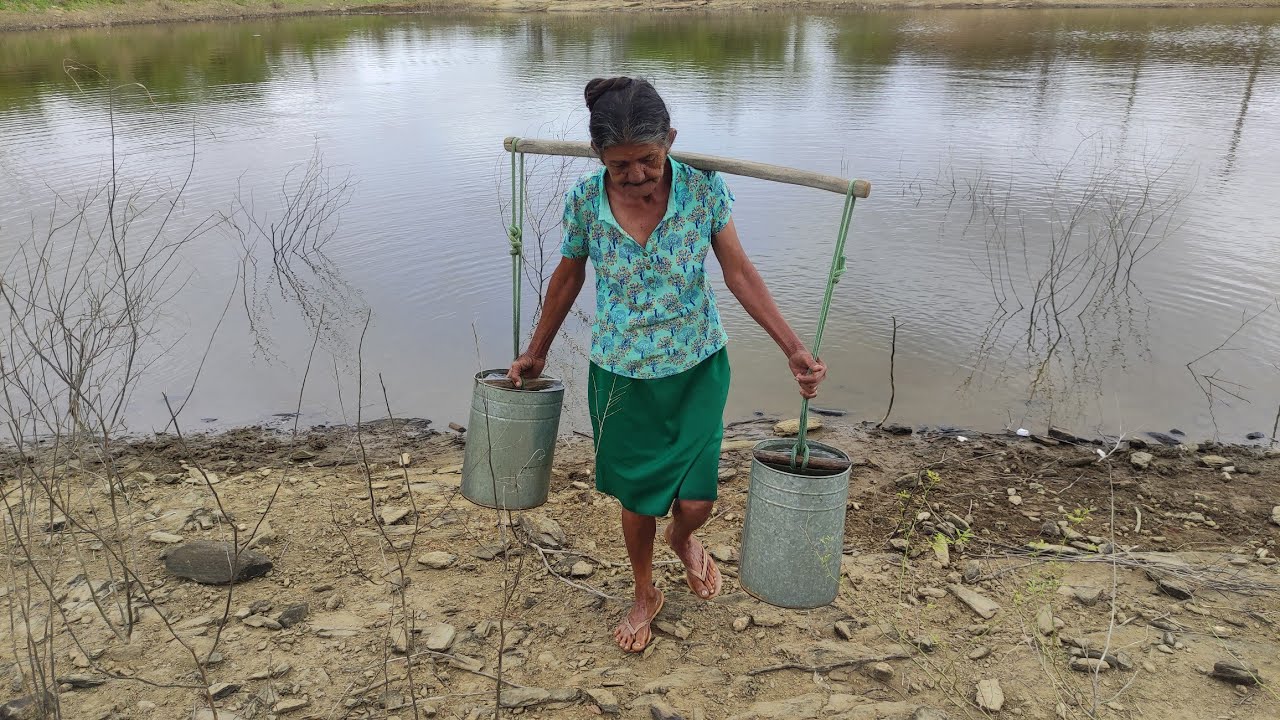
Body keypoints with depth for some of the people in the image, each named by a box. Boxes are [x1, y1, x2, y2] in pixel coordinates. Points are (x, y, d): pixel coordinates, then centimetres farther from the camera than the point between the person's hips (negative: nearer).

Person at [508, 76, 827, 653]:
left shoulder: (705, 190, -17)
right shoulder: (584, 201, -14)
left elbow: (739, 273, -8)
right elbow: (567, 281, 2)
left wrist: (793, 348, -13)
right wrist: (536, 353, 13)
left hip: (697, 368, 0)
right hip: (621, 375, 1)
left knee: (695, 500, -1)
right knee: (637, 499, 14)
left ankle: (683, 539, 41)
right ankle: (645, 595, 43)